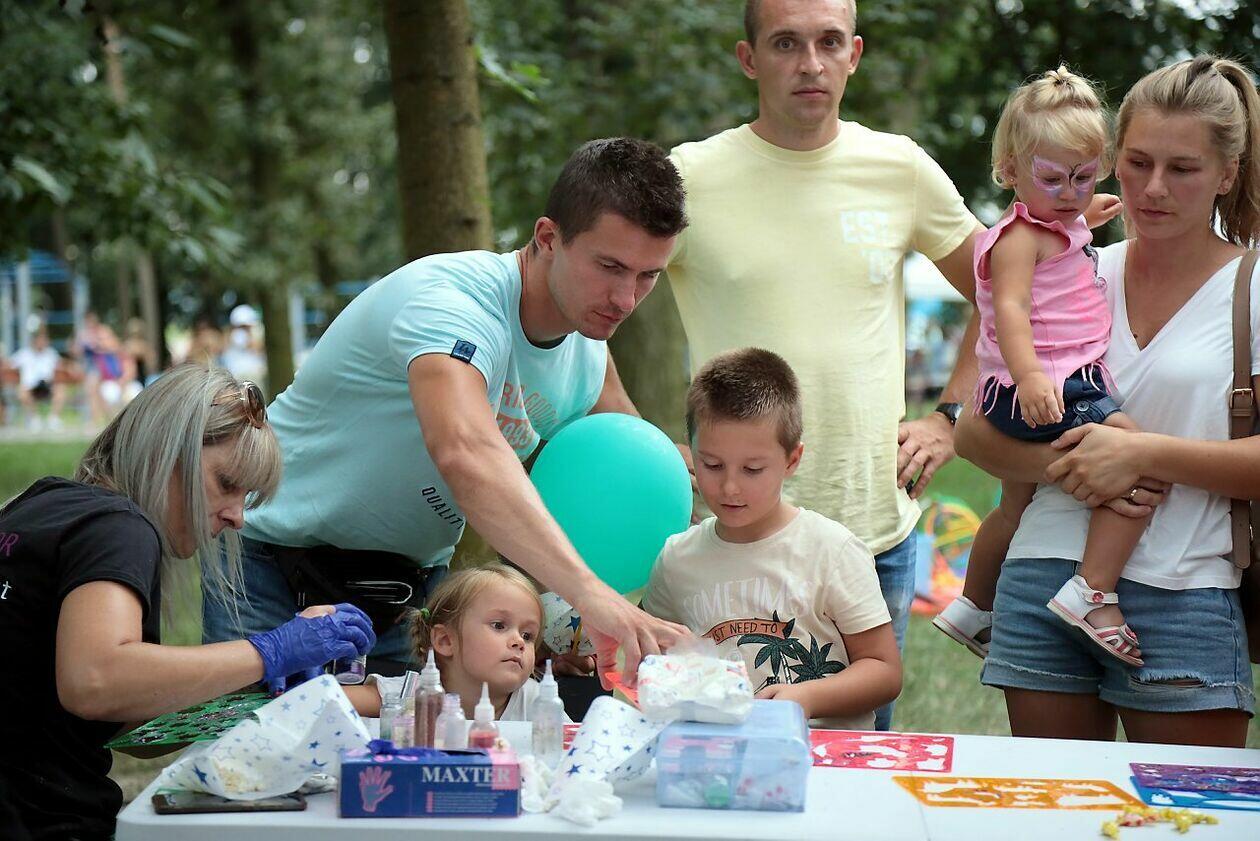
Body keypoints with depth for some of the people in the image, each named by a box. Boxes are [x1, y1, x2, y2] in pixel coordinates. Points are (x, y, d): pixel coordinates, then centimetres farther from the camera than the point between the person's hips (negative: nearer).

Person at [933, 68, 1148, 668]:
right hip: (1046, 394, -11)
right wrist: (1030, 375, -39)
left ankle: (972, 610, 44)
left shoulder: (1064, 231, 19)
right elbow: (1010, 308, -26)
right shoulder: (1021, 237, -13)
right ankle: (1091, 594, -26)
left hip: (1052, 390, 11)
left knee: (1016, 507, 27)